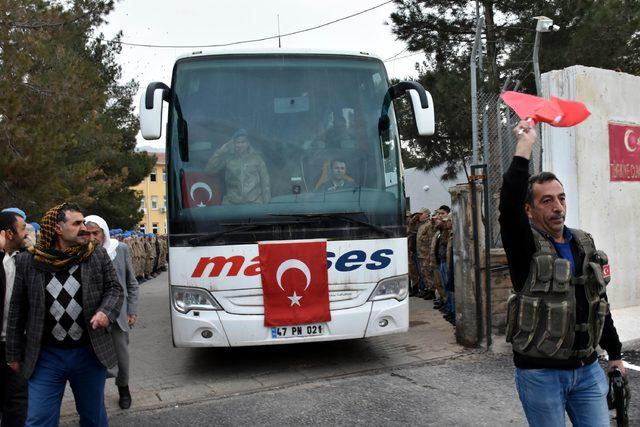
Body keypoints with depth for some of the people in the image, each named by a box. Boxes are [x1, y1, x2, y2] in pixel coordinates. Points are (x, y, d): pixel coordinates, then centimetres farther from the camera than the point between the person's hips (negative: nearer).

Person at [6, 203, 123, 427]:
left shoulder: (98, 255, -1)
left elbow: (114, 288, 5)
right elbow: (18, 310, 5)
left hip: (90, 353, 1)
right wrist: (14, 354, 8)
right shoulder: (28, 262, -1)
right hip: (45, 357, -1)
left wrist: (106, 311, -17)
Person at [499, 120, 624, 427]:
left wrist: (615, 355, 19)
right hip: (540, 372, -5)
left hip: (588, 368, 5)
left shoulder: (584, 244, 9)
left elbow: (599, 302, 17)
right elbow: (509, 203, -30)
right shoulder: (525, 245, -9)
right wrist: (525, 145, -25)